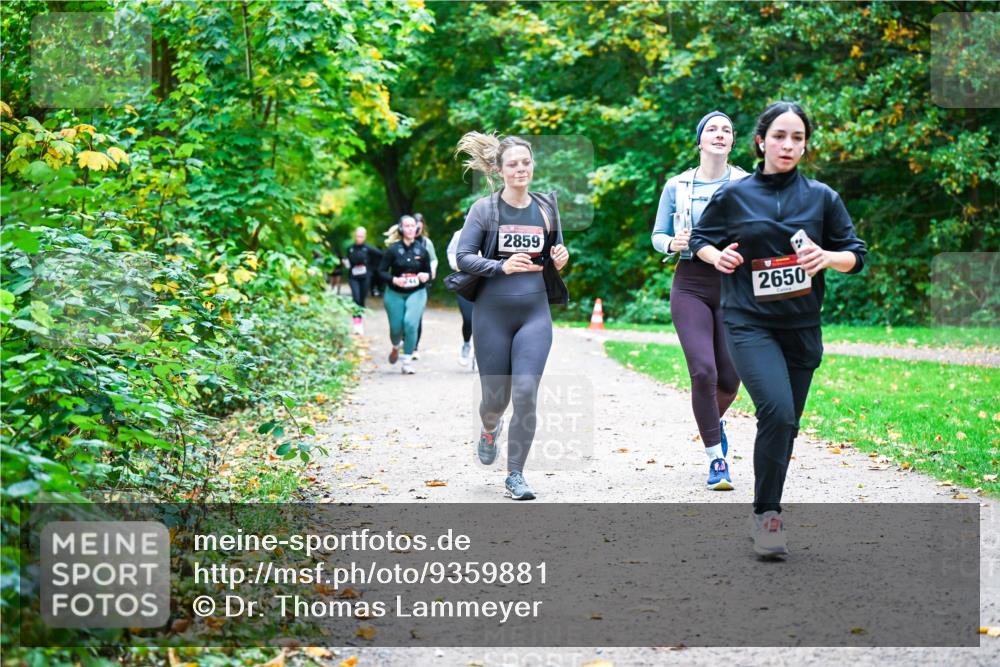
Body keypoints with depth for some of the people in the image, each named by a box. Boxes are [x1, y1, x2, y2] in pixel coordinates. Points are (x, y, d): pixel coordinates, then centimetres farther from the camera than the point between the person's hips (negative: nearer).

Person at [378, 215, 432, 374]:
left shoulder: (422, 250, -1)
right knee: (396, 328, 3)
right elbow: (382, 271, -4)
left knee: (410, 322, -20)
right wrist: (394, 279, -22)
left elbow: (428, 272, 9)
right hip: (395, 294, 0)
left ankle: (407, 361, -9)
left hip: (416, 293, 0)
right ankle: (396, 347, 42)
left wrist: (425, 276, -14)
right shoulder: (393, 249, -7)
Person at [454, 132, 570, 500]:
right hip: (492, 314, -1)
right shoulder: (484, 208, -2)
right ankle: (490, 429, 44)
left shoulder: (546, 207, 8)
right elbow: (463, 256, -6)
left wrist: (560, 261, -4)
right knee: (495, 397, 7)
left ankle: (515, 474, -1)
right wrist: (502, 266, -21)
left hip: (535, 313, 2)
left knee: (526, 392, -11)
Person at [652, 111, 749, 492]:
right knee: (703, 371, -15)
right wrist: (672, 244, -12)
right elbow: (657, 235, 10)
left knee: (730, 377, 2)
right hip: (691, 286, 0)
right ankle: (717, 459, -2)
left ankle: (714, 421, 39)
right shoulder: (677, 187, 6)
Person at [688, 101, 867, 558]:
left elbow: (856, 254, 8)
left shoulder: (822, 197, 4)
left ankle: (766, 515, 27)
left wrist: (828, 257, -14)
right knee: (777, 411, -23)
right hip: (749, 323, -3)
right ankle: (766, 513, -9)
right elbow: (699, 239, 15)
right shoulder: (734, 195, 1)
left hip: (801, 327, 3)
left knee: (785, 425, 10)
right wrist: (716, 256, -7)